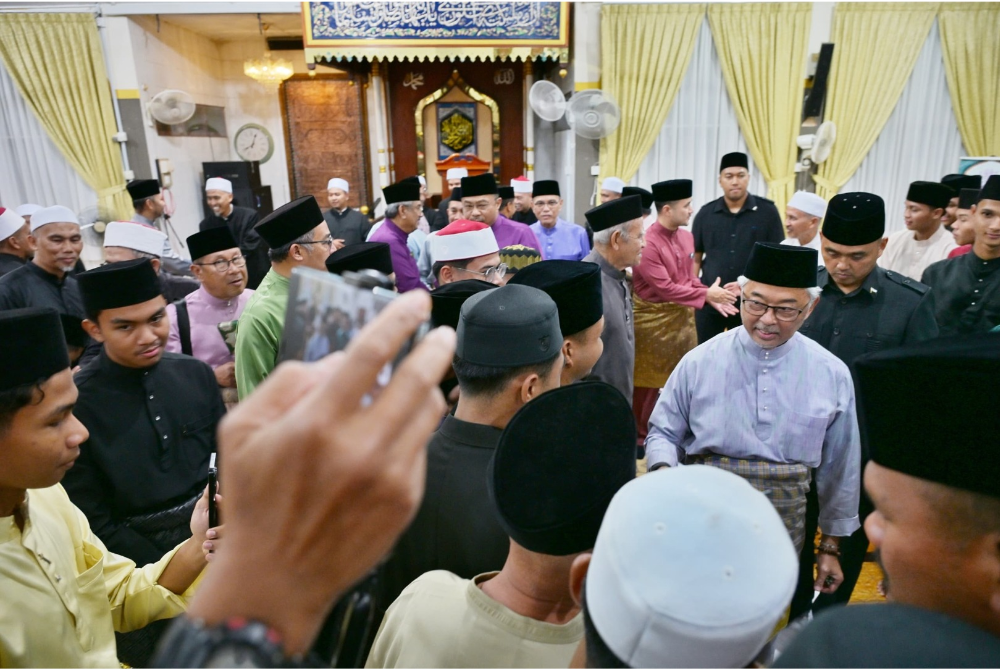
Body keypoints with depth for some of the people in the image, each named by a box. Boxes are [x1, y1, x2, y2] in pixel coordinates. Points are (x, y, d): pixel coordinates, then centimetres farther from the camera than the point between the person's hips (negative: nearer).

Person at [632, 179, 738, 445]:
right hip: (653, 319, -7)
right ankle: (638, 435, 23)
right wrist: (706, 295, -17)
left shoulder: (686, 237, 5)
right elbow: (664, 287, -23)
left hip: (683, 316, 7)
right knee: (647, 380, 6)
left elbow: (690, 278, 12)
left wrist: (712, 298, -5)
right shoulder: (647, 243, -20)